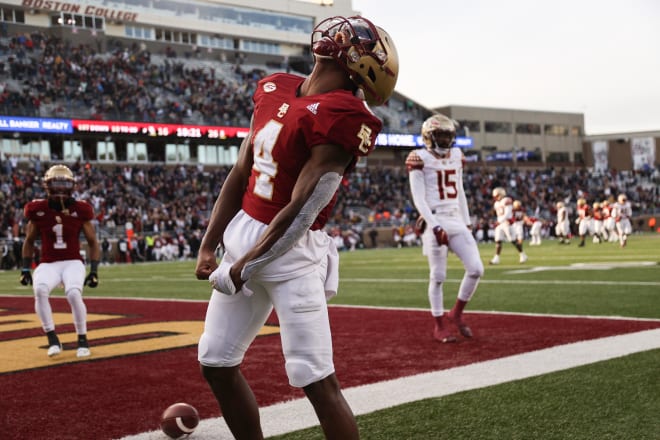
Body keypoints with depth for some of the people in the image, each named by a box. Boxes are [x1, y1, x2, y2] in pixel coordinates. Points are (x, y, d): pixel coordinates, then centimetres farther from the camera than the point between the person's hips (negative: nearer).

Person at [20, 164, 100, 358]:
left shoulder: (80, 210, -3)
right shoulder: (38, 210, -1)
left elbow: (93, 242, 6)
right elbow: (29, 241, 14)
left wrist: (94, 271, -2)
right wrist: (25, 269, 7)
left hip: (73, 263, -1)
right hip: (48, 265, 1)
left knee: (74, 293, -31)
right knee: (40, 289, -32)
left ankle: (82, 340, -9)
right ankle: (53, 340, -19)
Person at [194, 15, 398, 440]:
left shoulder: (342, 117, -18)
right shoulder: (275, 88, 7)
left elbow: (300, 213, -20)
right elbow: (241, 174, 12)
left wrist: (243, 268, -13)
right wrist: (209, 245, 9)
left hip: (291, 251, -8)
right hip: (241, 233, 8)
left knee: (317, 379, -7)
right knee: (216, 363, 14)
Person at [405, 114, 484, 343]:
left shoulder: (456, 156, 14)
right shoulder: (419, 159, -5)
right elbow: (419, 199, -10)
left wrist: (467, 222, 15)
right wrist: (435, 226, -18)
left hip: (457, 220, 6)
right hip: (435, 221, -6)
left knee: (476, 269, -2)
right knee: (438, 276, -2)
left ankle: (456, 314, 16)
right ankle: (439, 326, 10)